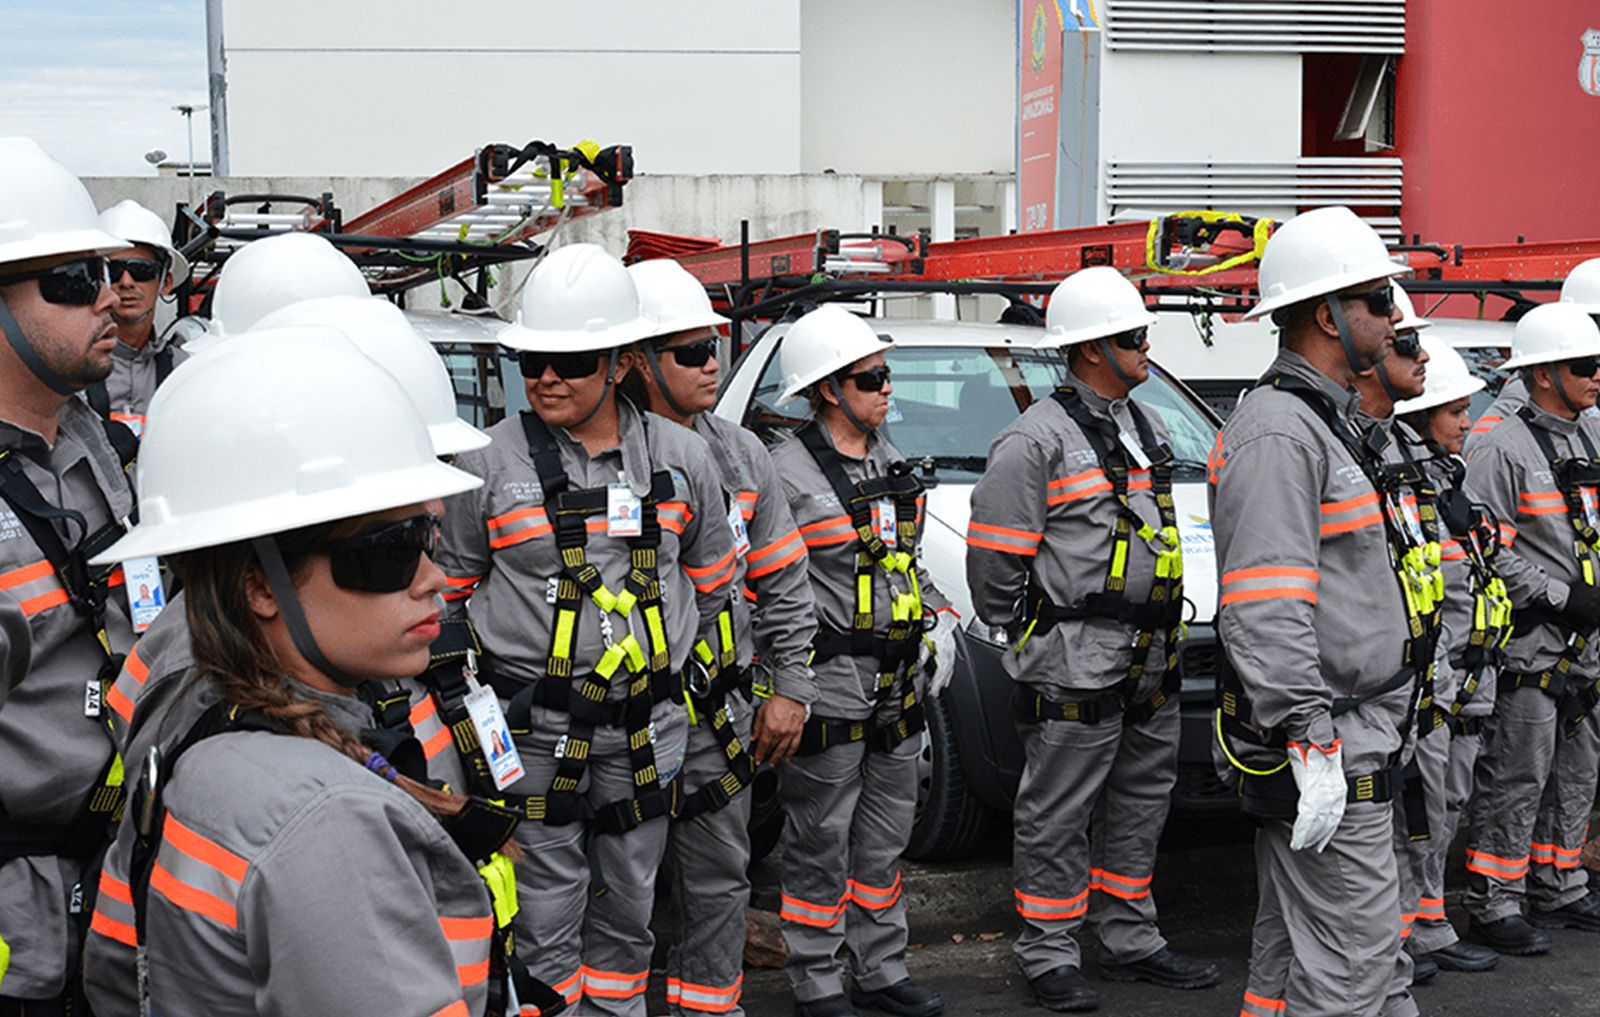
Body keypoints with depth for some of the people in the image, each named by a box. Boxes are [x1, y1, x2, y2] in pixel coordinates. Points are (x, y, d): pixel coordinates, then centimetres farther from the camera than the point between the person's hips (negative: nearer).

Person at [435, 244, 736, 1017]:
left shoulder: (681, 458, 3)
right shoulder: (489, 464, -5)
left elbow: (712, 582, 15)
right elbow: (445, 594, 4)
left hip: (647, 729, 3)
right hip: (532, 730, -3)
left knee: (627, 913, 15)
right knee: (545, 922, 1)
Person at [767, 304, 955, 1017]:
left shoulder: (890, 463, 13)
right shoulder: (788, 474, -12)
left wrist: (939, 623, 11)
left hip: (899, 689, 8)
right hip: (830, 688, -7)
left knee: (885, 837, 16)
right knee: (821, 845, 2)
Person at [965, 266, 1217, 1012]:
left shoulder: (1147, 427, 15)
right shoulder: (1037, 439, -12)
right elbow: (994, 549, -11)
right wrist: (1023, 628, -3)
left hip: (1151, 660, 8)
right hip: (1075, 664, -8)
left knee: (1141, 803, 16)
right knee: (1059, 815, 0)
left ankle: (1131, 942, 29)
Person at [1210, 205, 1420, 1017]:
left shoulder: (1322, 422, 18)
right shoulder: (1278, 432, -17)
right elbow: (1265, 611, -25)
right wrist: (1313, 748, -27)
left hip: (1341, 747, 11)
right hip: (1331, 763, -11)